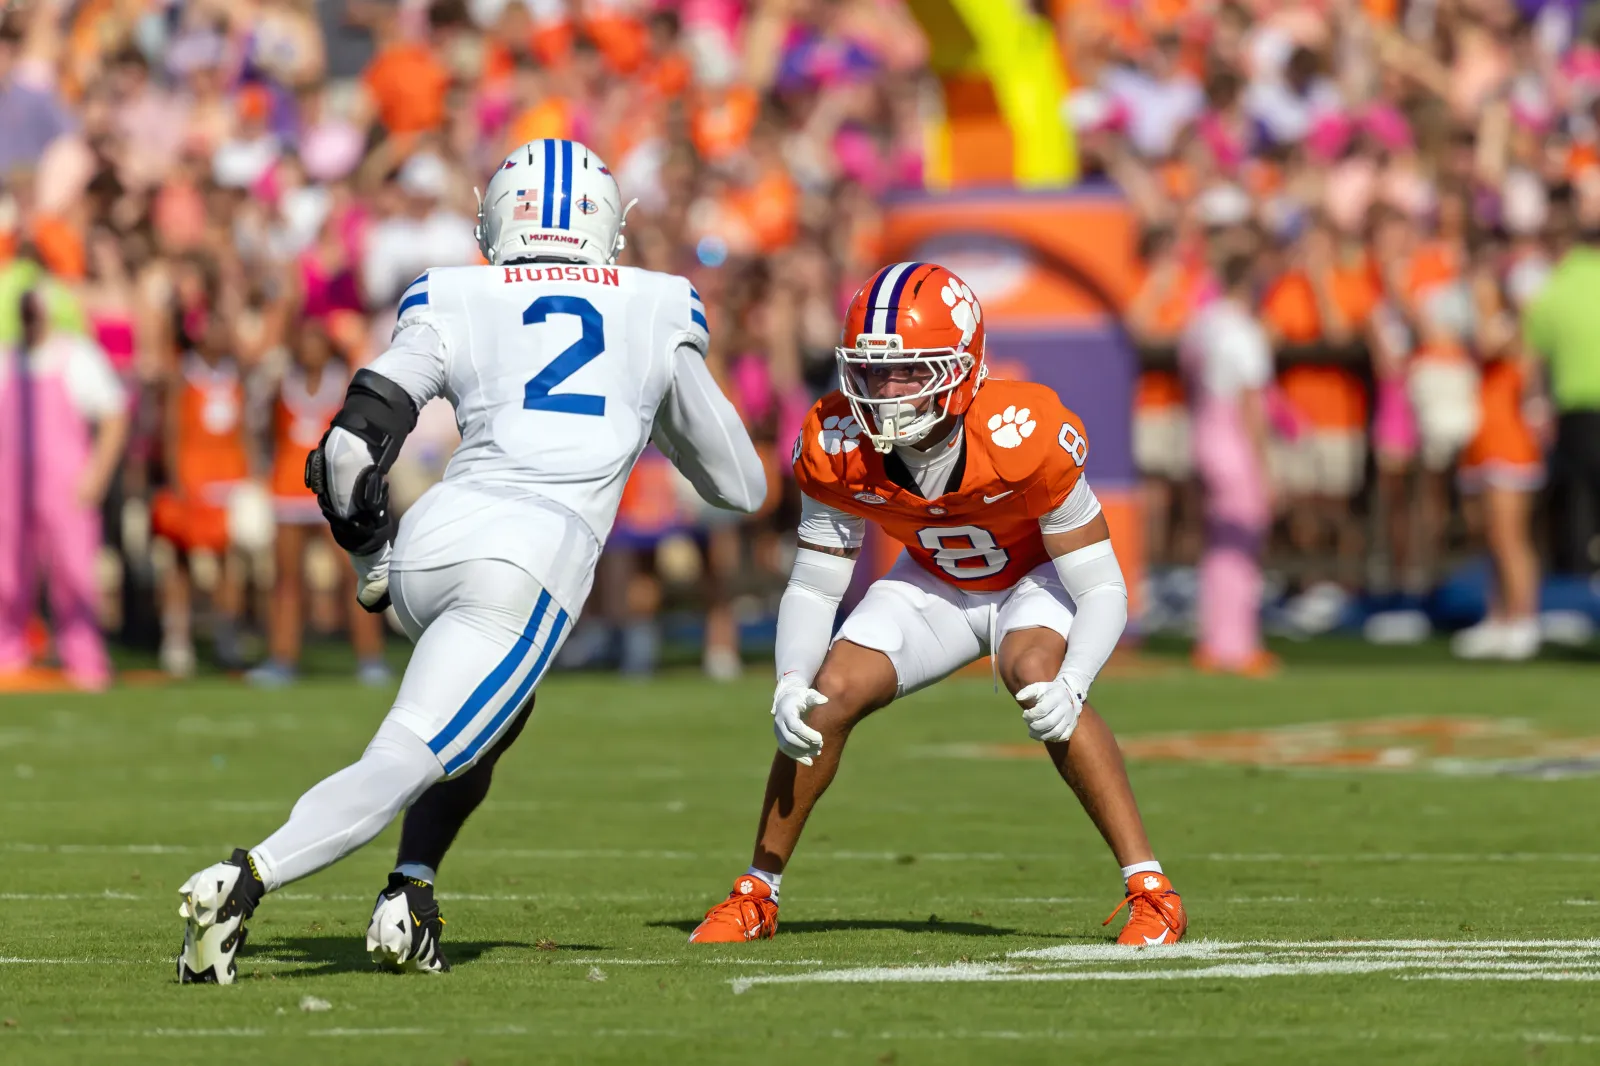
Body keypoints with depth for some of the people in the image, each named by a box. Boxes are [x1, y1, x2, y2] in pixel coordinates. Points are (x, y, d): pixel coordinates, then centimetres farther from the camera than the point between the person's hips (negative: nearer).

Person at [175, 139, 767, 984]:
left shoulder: (452, 306, 17)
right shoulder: (659, 315, 20)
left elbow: (350, 450, 5)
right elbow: (740, 486, 30)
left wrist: (368, 554, 22)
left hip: (432, 541, 3)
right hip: (538, 561, -3)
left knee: (495, 714, 31)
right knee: (403, 763, -9)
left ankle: (409, 895, 12)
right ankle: (245, 880, -32)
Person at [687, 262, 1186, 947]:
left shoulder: (1026, 436, -37)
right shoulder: (840, 448, -26)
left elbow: (1102, 588, -30)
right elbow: (812, 588, -13)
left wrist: (1071, 686, -49)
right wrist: (789, 687, -32)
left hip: (1041, 576, -4)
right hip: (935, 582, 4)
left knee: (1037, 679, -33)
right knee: (829, 697, -12)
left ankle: (1151, 893, -27)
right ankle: (755, 896, 7)